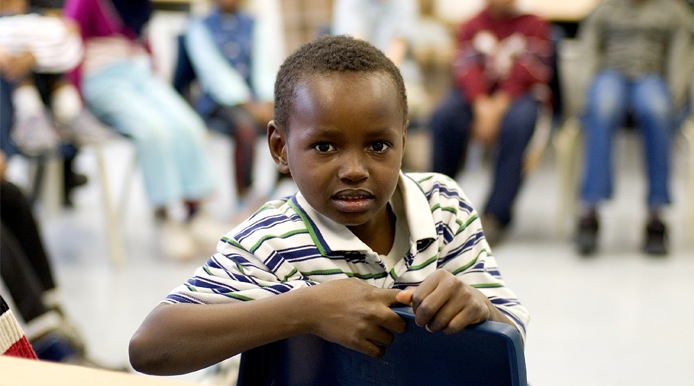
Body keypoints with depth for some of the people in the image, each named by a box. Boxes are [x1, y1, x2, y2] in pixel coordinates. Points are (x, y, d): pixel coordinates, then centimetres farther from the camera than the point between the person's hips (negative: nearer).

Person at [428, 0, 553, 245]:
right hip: (476, 94, 2)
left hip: (517, 96, -2)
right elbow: (466, 68, -4)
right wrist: (481, 106, -23)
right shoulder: (471, 27, 12)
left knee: (517, 122, -36)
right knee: (444, 116, -29)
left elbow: (526, 74, -7)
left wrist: (499, 105, -22)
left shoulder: (533, 25, 5)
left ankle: (496, 216, -34)